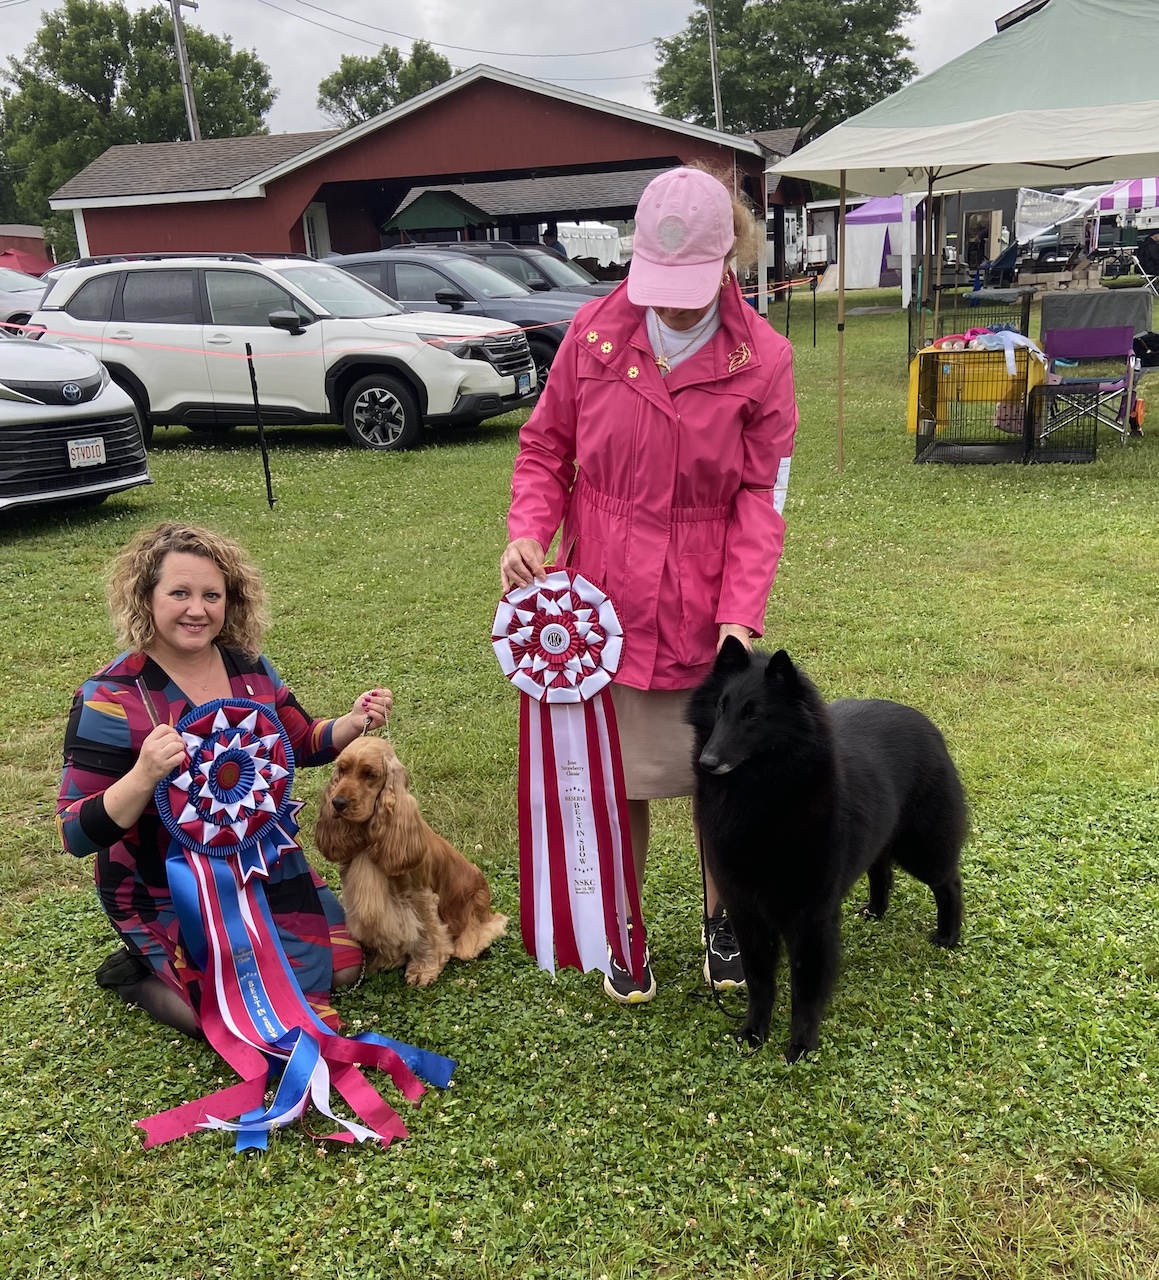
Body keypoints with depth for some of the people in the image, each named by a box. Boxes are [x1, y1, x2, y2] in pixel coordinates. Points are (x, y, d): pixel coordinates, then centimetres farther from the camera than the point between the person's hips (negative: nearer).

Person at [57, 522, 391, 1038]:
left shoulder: (247, 665, -5)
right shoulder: (111, 699, -21)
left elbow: (301, 744, 10)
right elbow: (77, 834, -21)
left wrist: (354, 724, -11)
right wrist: (144, 776, -39)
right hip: (170, 894, -6)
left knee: (343, 967, 7)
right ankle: (140, 973, 12)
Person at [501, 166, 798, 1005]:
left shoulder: (763, 359, -7)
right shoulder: (596, 332, -3)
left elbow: (761, 501, -8)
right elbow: (546, 447, 6)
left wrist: (741, 614, -18)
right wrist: (528, 529, -12)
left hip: (706, 613, 0)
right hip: (604, 601, 1)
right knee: (614, 778, 12)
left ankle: (723, 921, 38)